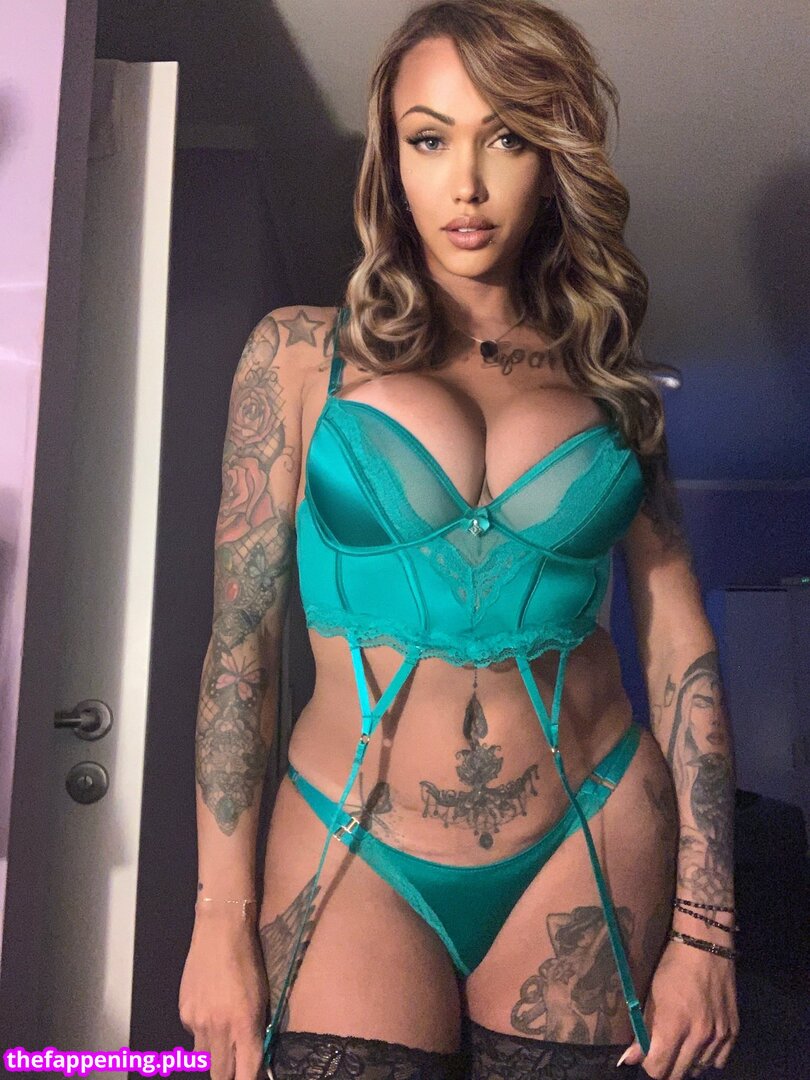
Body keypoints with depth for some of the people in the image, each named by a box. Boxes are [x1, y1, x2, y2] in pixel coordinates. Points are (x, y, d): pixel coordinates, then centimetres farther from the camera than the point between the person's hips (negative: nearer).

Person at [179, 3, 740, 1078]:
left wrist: (706, 928, -1)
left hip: (594, 854, 2)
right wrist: (222, 919, -4)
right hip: (356, 864, -1)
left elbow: (682, 646, 2)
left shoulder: (607, 376, 5)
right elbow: (241, 638, -2)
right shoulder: (301, 354, 1)